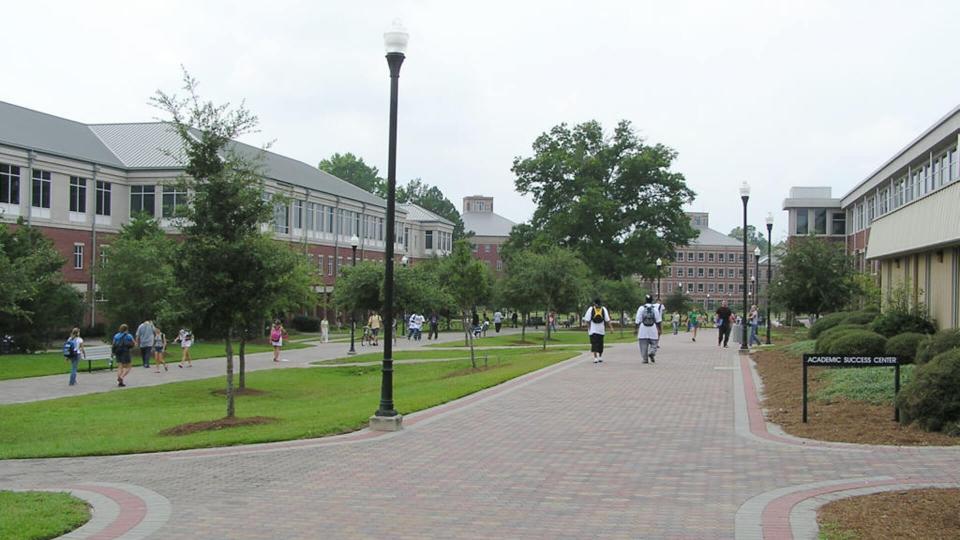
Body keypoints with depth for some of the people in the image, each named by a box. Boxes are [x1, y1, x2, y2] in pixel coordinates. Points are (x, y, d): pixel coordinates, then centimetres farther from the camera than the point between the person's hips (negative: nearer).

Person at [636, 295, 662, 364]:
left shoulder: (641, 308, 0)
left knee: (644, 345, 5)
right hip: (653, 329, 0)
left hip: (643, 330, 0)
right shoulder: (655, 308, 1)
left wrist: (637, 330, 7)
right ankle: (651, 353, -14)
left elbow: (638, 321, 0)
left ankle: (645, 359, 4)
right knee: (653, 344, 11)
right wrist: (659, 330, 9)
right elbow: (658, 321, 1)